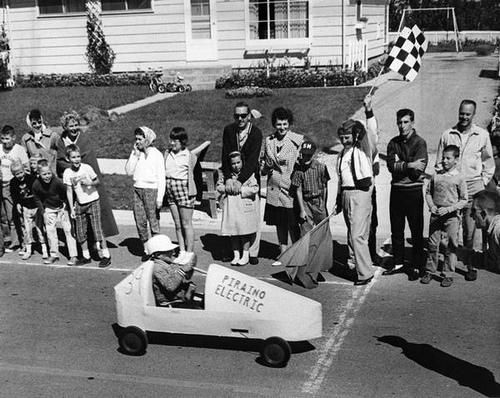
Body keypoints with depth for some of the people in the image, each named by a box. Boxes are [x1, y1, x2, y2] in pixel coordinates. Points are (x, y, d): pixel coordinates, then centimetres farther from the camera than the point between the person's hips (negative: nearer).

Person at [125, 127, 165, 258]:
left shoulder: (156, 154, -5)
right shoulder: (135, 153, 10)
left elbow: (161, 177, -6)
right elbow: (129, 171, 4)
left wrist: (160, 197, -11)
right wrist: (135, 154, -3)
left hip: (151, 189, -5)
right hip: (137, 189, 5)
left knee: (154, 222, -3)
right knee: (140, 222, 6)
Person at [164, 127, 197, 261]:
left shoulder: (189, 155, -5)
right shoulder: (167, 153, 9)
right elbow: (164, 172, 13)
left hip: (184, 190, -5)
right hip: (170, 190, 5)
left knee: (186, 224, -1)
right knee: (177, 224, 10)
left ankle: (189, 253, 6)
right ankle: (182, 251, 17)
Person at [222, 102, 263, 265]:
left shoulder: (256, 133, -11)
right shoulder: (228, 130, -2)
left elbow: (252, 160, -20)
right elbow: (225, 156, -8)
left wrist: (240, 181, -29)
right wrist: (228, 178, -21)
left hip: (250, 176, -2)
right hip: (232, 176, 2)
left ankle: (252, 252, 4)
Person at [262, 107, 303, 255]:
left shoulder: (298, 140, -4)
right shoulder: (269, 141, 10)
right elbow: (264, 168, 17)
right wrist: (266, 166, -4)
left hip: (290, 188, -5)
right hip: (274, 188, 5)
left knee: (293, 224, -2)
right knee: (280, 224, 13)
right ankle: (283, 253, 24)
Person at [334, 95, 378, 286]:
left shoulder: (363, 149, -3)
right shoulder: (342, 154, 17)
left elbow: (372, 134, -22)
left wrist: (369, 111, -30)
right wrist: (338, 201, 22)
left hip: (361, 193, -7)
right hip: (346, 195, 7)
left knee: (358, 235, -11)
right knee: (352, 234, 13)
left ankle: (365, 272, -6)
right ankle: (354, 263, 24)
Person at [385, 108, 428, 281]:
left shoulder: (420, 142, -7)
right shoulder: (393, 143, 8)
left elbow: (417, 171, -17)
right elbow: (391, 165, -7)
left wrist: (399, 165, -10)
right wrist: (409, 165, -17)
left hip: (413, 191, -5)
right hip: (396, 190, 5)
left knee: (416, 231, 3)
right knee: (396, 230, 12)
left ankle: (416, 266, 11)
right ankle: (398, 263, 25)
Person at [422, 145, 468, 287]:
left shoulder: (459, 178, -5)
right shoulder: (436, 176, 4)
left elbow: (463, 200, -4)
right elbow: (428, 192, 13)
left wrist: (448, 209, -14)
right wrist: (431, 206, -5)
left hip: (451, 216, -3)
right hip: (436, 214, 3)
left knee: (450, 246, 1)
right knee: (433, 244, 7)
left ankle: (447, 274, 11)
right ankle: (430, 271, 19)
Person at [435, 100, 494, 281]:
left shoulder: (482, 135, 5)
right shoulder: (447, 135, 6)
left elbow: (489, 163, 13)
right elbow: (439, 162, 13)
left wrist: (482, 183, 4)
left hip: (473, 186, -1)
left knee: (472, 228, -4)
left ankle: (471, 265, 4)